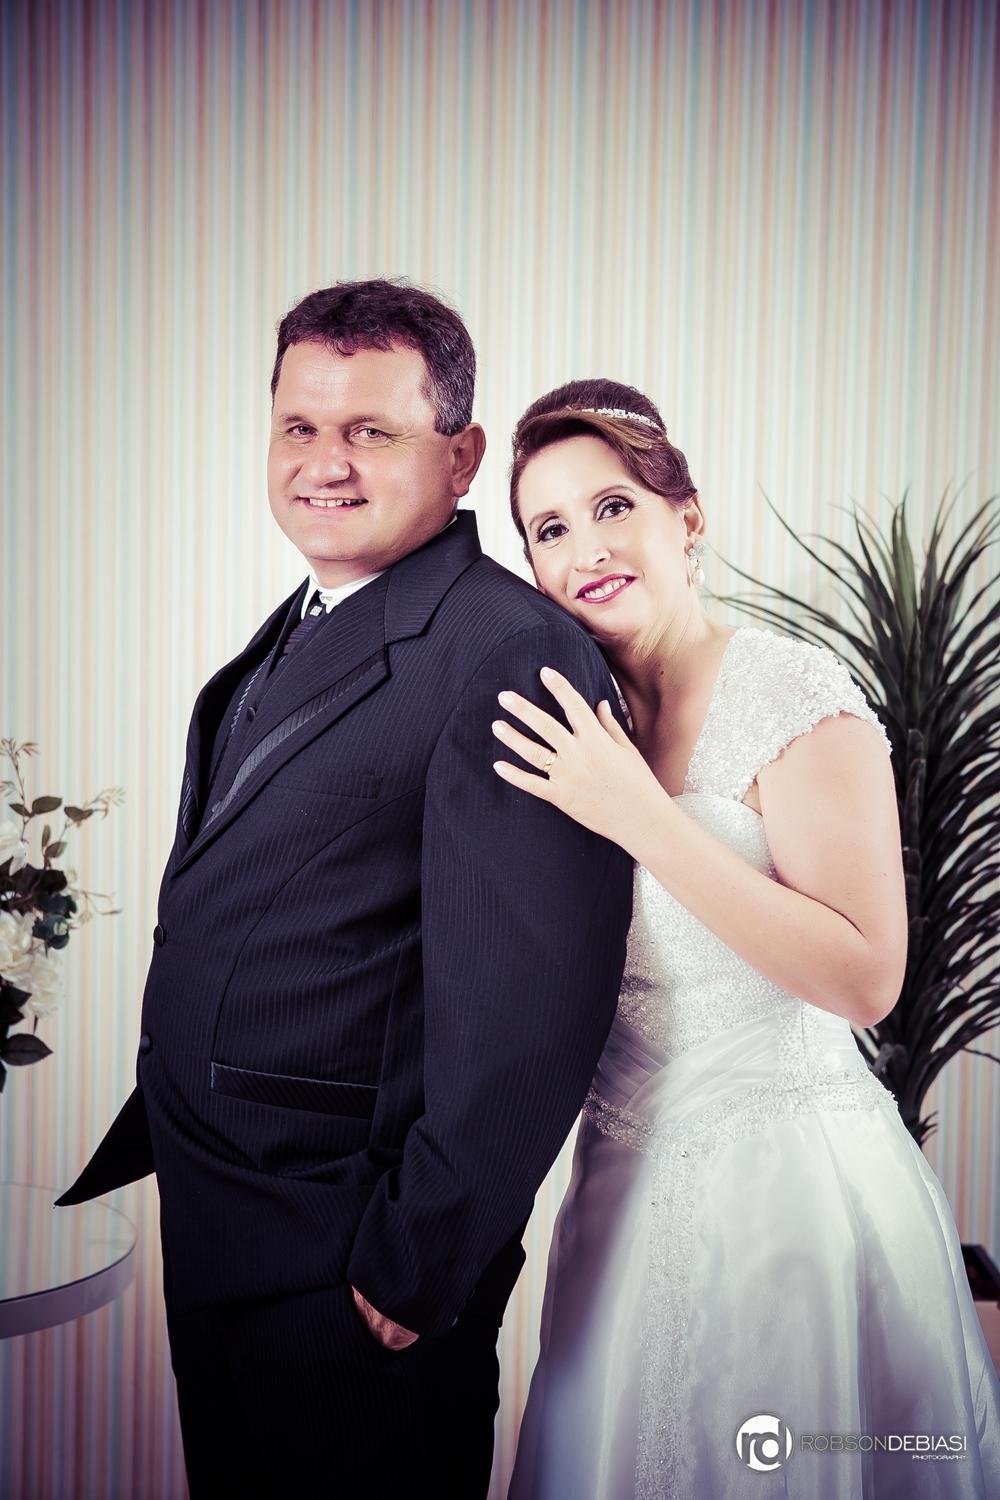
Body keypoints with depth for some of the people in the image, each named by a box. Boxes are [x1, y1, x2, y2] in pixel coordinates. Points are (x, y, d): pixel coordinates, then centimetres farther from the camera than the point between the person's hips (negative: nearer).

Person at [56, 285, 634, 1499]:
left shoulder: (512, 649, -22)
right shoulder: (297, 631, 8)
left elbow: (530, 1000, -25)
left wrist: (423, 1262, -19)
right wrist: (175, 1117, 15)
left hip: (347, 1257, -8)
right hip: (210, 1215, 9)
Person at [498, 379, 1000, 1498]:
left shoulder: (793, 692, -15)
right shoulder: (580, 716, 4)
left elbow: (866, 976, -23)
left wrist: (641, 817, -26)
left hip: (784, 1181, -6)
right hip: (631, 1182, 7)